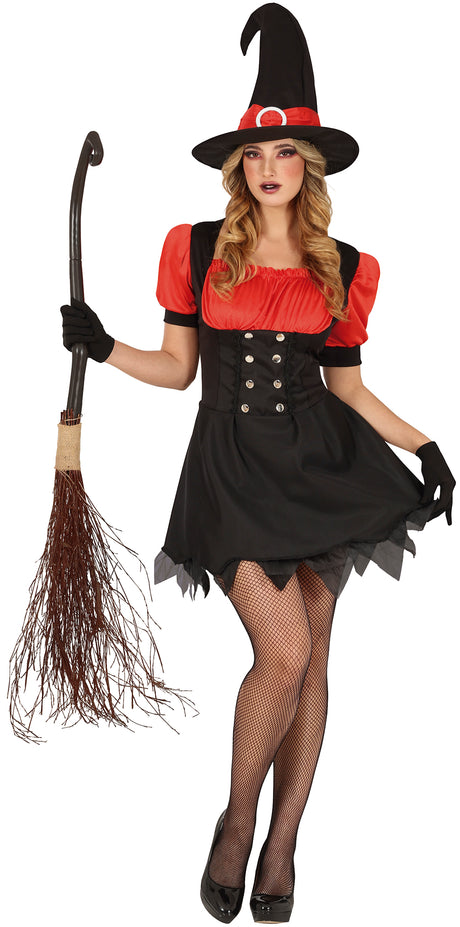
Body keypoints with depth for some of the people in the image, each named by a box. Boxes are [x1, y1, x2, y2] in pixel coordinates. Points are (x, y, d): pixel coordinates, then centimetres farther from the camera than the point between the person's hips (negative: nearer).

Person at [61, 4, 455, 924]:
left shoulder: (344, 269, 8)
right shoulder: (197, 249, 5)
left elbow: (347, 384, 12)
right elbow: (177, 368, 9)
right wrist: (105, 348, -5)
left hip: (319, 459, 3)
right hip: (231, 462, -2)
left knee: (310, 659, 4)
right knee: (284, 653, -14)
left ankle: (281, 847, 22)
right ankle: (236, 822, 14)